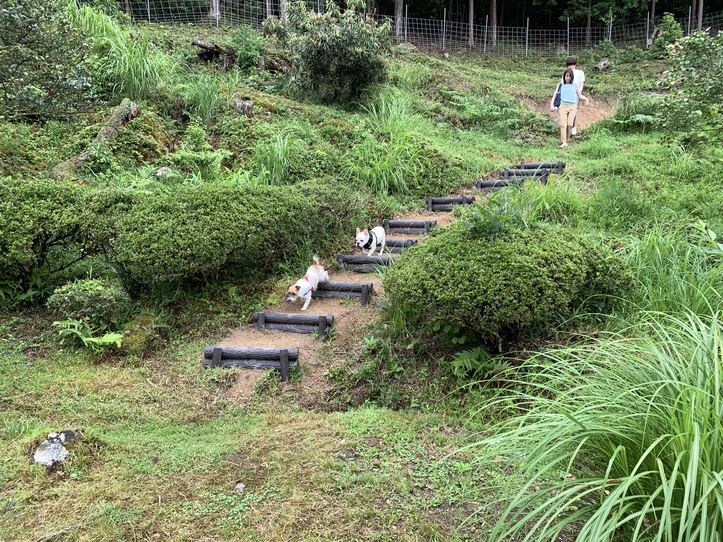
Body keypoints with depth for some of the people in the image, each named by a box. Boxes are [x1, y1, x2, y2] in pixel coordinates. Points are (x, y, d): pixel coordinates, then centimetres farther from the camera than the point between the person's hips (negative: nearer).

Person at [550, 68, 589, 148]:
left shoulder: (575, 85, 15)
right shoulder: (560, 85, 13)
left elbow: (580, 96, 18)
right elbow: (555, 95, 7)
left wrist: (586, 99, -2)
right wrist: (551, 104, -8)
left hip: (573, 106, 1)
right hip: (563, 106, -1)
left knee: (570, 124, -13)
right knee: (563, 124, -14)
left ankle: (567, 140, 2)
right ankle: (564, 142, -17)